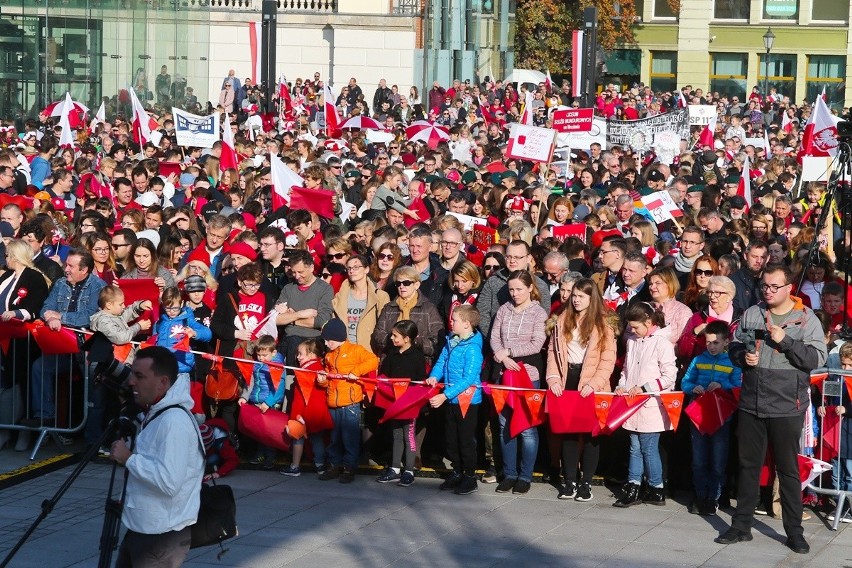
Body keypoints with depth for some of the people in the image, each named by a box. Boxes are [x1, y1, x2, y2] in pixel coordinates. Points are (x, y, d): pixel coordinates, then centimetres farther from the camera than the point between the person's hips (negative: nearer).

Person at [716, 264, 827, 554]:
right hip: (751, 403, 4)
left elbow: (817, 358, -11)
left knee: (788, 469, 4)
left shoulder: (806, 319, -4)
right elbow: (734, 347, 15)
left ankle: (794, 531, 13)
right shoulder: (751, 315, 7)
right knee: (748, 465, 11)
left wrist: (785, 341, -19)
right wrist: (743, 357, -7)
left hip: (787, 407, -4)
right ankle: (742, 525, 20)